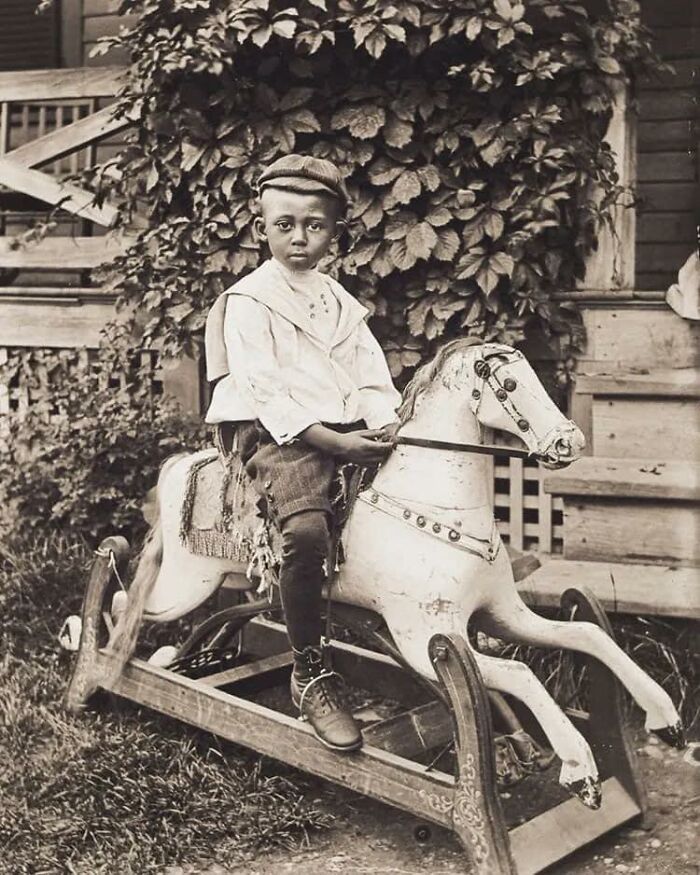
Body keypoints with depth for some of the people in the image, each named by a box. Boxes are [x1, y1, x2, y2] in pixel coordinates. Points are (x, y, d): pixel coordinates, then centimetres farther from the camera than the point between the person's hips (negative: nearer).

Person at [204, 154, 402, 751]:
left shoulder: (340, 301, 21)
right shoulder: (248, 301, 0)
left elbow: (372, 375, 15)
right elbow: (265, 390, -11)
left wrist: (384, 425, -8)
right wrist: (332, 441, -20)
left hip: (350, 432, 7)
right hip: (280, 435, -7)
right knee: (306, 529, -34)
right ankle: (310, 673, -18)